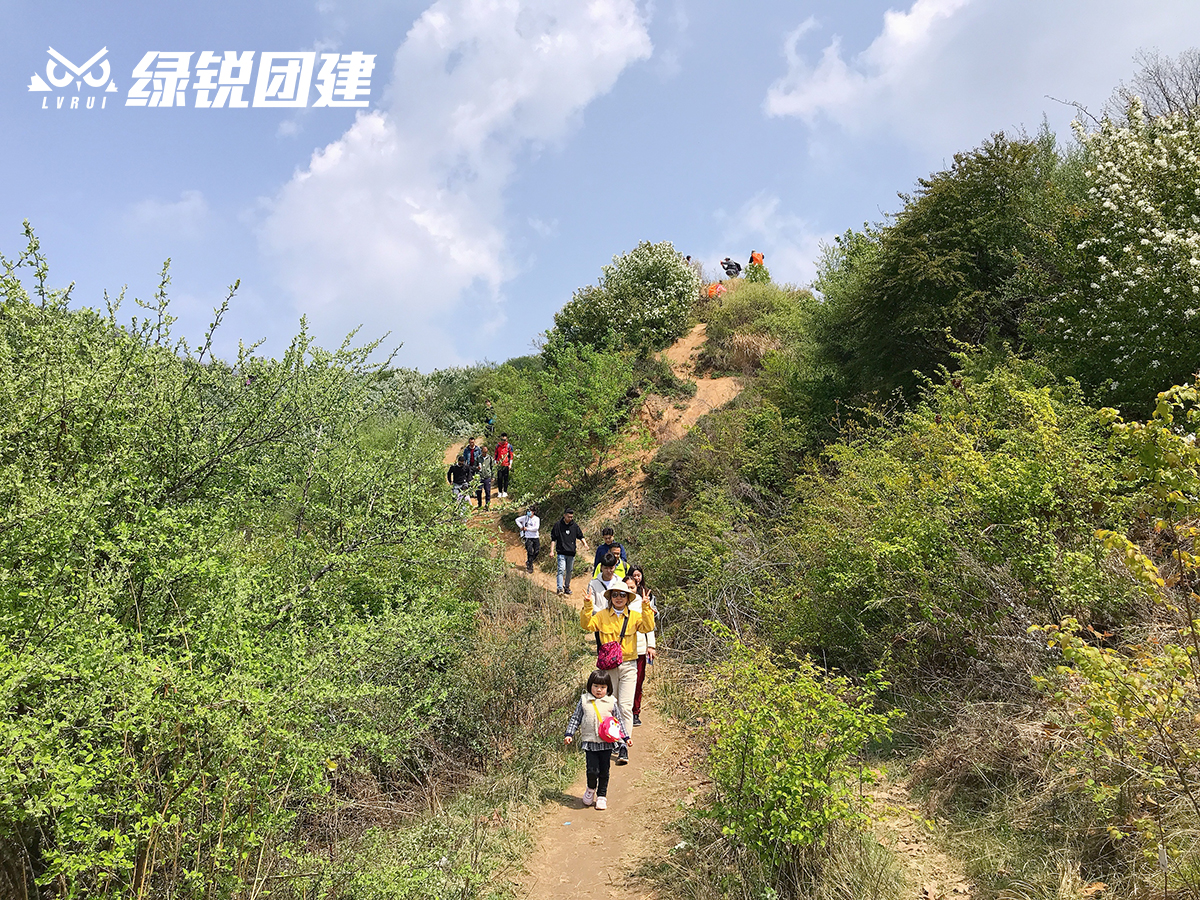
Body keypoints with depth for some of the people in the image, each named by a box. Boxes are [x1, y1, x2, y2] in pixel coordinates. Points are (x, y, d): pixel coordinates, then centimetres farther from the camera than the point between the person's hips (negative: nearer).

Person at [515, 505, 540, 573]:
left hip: (535, 537, 0)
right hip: (528, 537, 0)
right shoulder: (525, 517, 2)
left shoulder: (537, 519, -5)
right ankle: (529, 567, 2)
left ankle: (529, 562, 24)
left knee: (537, 551, 1)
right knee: (530, 552, -7)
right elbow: (517, 520, 16)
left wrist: (527, 529, -14)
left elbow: (536, 528, -17)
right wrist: (521, 527, 6)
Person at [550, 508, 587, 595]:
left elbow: (580, 536, 12)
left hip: (571, 553, 3)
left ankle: (567, 587, 25)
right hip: (561, 552, -3)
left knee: (569, 571, 11)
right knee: (561, 570, -13)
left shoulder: (575, 525, 5)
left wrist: (584, 543, -8)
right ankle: (560, 589, -14)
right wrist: (552, 551, -2)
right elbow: (553, 538, 1)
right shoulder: (558, 525, -2)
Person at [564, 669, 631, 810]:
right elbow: (575, 719, 8)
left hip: (607, 742, 1)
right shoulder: (584, 701, 1)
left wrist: (626, 737, 9)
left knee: (604, 771, 7)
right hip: (590, 741, -1)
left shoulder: (611, 702, 2)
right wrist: (569, 734, 2)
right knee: (592, 770, -9)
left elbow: (619, 721, 11)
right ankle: (591, 789, 22)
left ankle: (602, 796, 26)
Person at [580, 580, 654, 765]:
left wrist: (646, 607, -22)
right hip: (608, 665, 1)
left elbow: (648, 627, -13)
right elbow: (587, 625, -9)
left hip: (628, 666, -1)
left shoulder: (635, 616, 2)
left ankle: (624, 747, -8)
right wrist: (587, 607, -22)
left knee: (626, 706, -9)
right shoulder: (602, 615, 3)